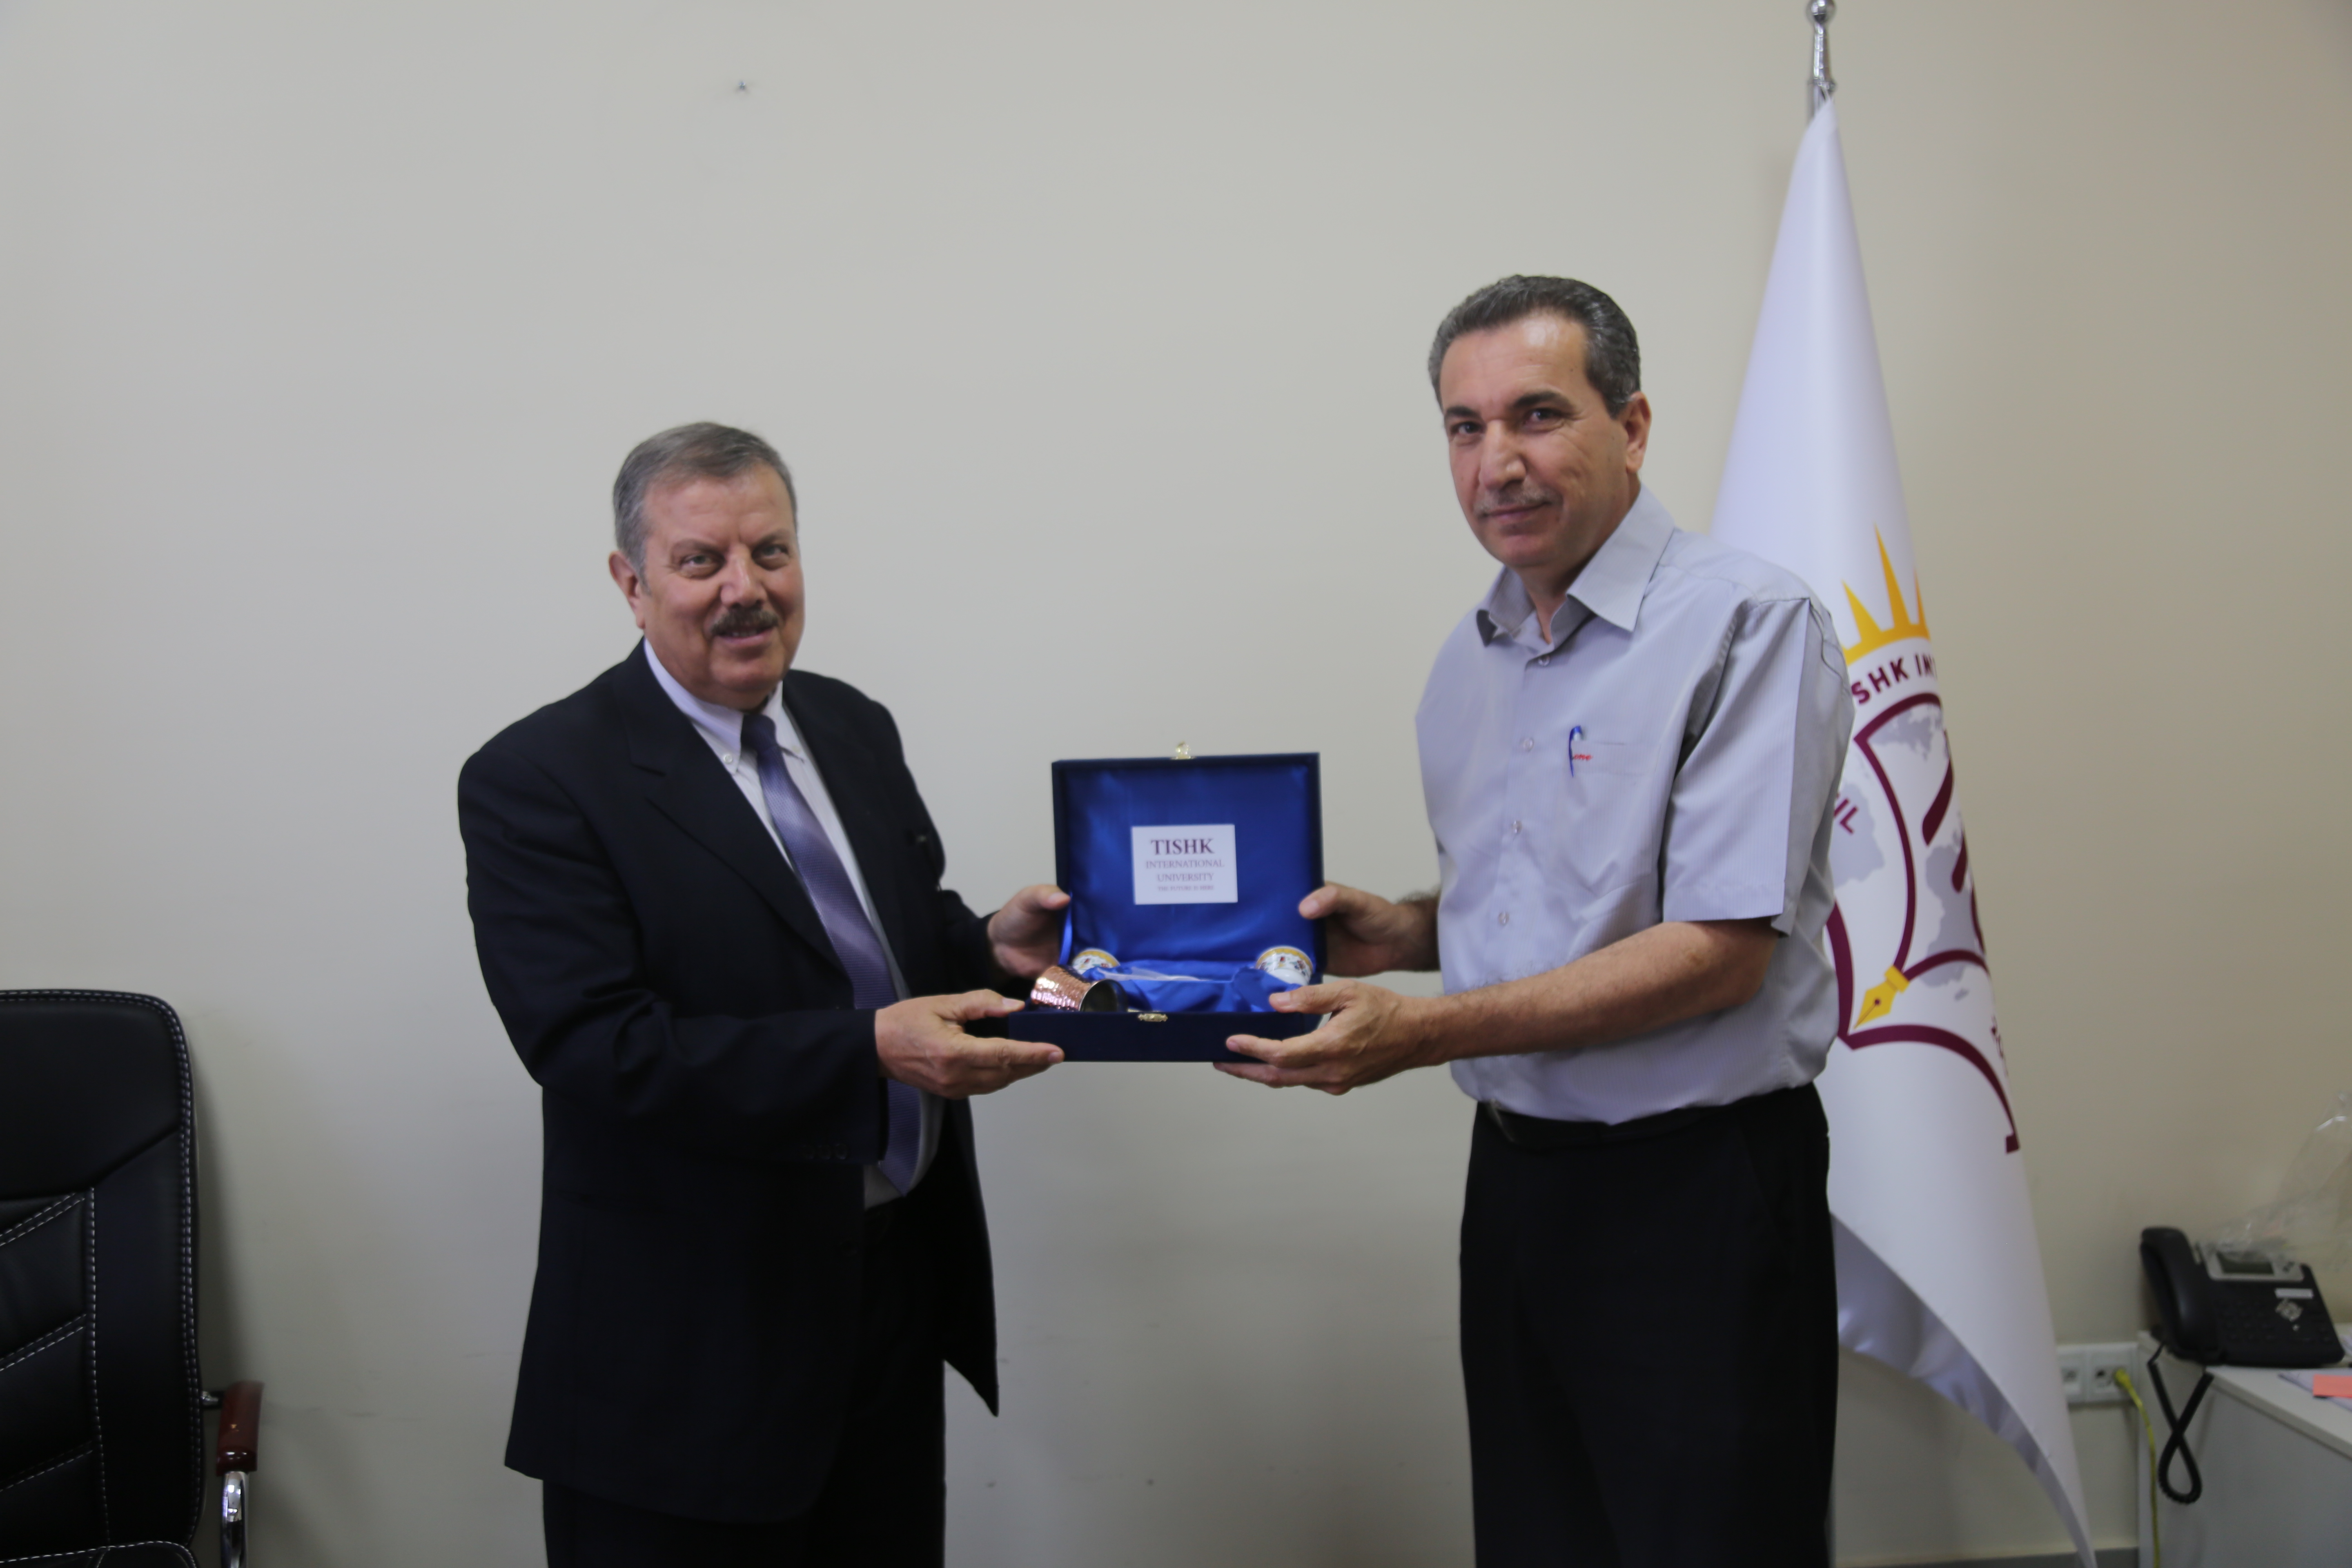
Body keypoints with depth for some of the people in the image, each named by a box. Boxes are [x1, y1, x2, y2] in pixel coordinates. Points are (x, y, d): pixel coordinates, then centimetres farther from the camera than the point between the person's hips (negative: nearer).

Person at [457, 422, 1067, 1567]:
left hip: (901, 1291, 6)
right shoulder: (537, 781, -13)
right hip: (691, 1336, -6)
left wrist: (988, 946, -5)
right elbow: (598, 1049, -22)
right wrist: (870, 1052, -31)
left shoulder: (854, 727, 7)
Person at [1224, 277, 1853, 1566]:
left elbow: (1718, 952, -20)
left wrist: (1419, 1034, -23)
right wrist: (1402, 932, -1)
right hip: (1516, 1173, 7)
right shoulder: (1470, 661, 10)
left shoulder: (1743, 622, -14)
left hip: (1694, 1186, -6)